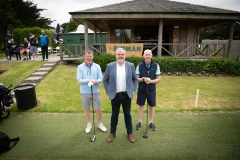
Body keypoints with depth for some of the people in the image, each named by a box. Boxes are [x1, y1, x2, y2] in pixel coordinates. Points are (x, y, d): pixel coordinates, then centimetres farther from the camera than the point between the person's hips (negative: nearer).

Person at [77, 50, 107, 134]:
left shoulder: (97, 66, -1)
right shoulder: (80, 67, -4)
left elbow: (101, 78, -3)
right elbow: (79, 80, -11)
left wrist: (95, 81, -24)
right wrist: (89, 80, -25)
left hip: (95, 92, 1)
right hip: (84, 92, 0)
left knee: (98, 109, 8)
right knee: (86, 109, 14)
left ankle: (100, 124, 31)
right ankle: (89, 124, 34)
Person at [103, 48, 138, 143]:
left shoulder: (130, 65, -1)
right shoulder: (110, 66, -4)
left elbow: (135, 79, 9)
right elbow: (105, 80, 4)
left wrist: (133, 90, 2)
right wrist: (108, 92, 0)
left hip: (127, 95, 1)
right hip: (115, 95, 0)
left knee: (127, 114, 12)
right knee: (114, 115, 12)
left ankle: (130, 133, 29)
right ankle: (112, 133, 30)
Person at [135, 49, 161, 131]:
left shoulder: (156, 66, -5)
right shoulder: (139, 66, -5)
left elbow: (158, 79, -3)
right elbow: (136, 78, -3)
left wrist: (151, 81, -21)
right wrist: (143, 79, -23)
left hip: (152, 90, 0)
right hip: (141, 90, 0)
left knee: (151, 106, 11)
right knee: (141, 106, 10)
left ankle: (151, 122, 29)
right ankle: (140, 122, 26)